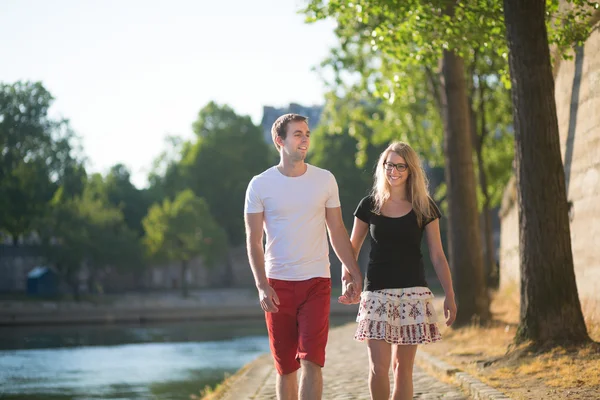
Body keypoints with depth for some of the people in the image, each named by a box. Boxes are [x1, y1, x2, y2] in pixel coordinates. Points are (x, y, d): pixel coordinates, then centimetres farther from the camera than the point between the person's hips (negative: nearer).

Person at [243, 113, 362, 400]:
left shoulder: (325, 180, 5)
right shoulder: (260, 185, 0)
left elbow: (337, 231, 11)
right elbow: (253, 241, -1)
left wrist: (354, 274, 5)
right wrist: (262, 285, -12)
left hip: (316, 282, 0)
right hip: (277, 285, 0)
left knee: (312, 361, -12)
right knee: (285, 367, 6)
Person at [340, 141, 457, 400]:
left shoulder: (424, 208, 4)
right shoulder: (369, 205, 5)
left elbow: (437, 256, 5)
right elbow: (351, 249, 10)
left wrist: (450, 296, 0)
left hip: (413, 293, 0)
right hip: (377, 293, 0)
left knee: (402, 367, 3)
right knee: (378, 367, -8)